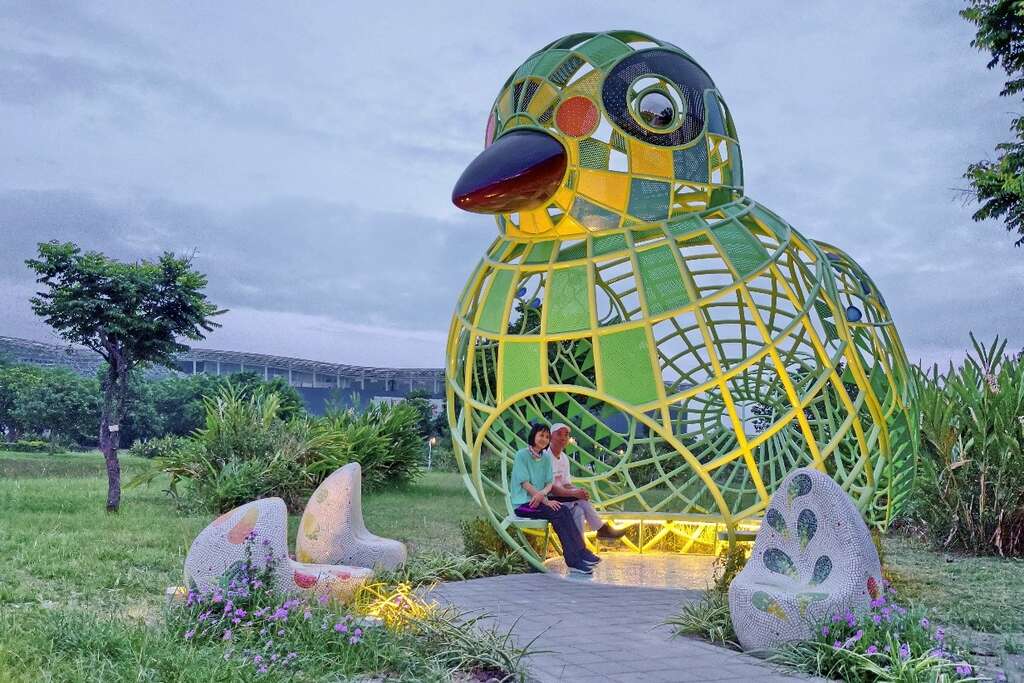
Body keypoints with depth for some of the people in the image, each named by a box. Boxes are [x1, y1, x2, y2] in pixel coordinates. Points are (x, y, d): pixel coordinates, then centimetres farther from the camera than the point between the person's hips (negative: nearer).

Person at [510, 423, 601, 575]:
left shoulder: (546, 457, 12)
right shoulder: (522, 455, -8)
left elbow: (549, 483, 6)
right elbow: (525, 483, -14)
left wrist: (542, 494, -17)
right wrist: (546, 501, -19)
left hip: (540, 500, 6)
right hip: (523, 503, -6)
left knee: (565, 510, -22)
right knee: (557, 513, -27)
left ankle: (580, 553, -28)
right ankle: (575, 560, -30)